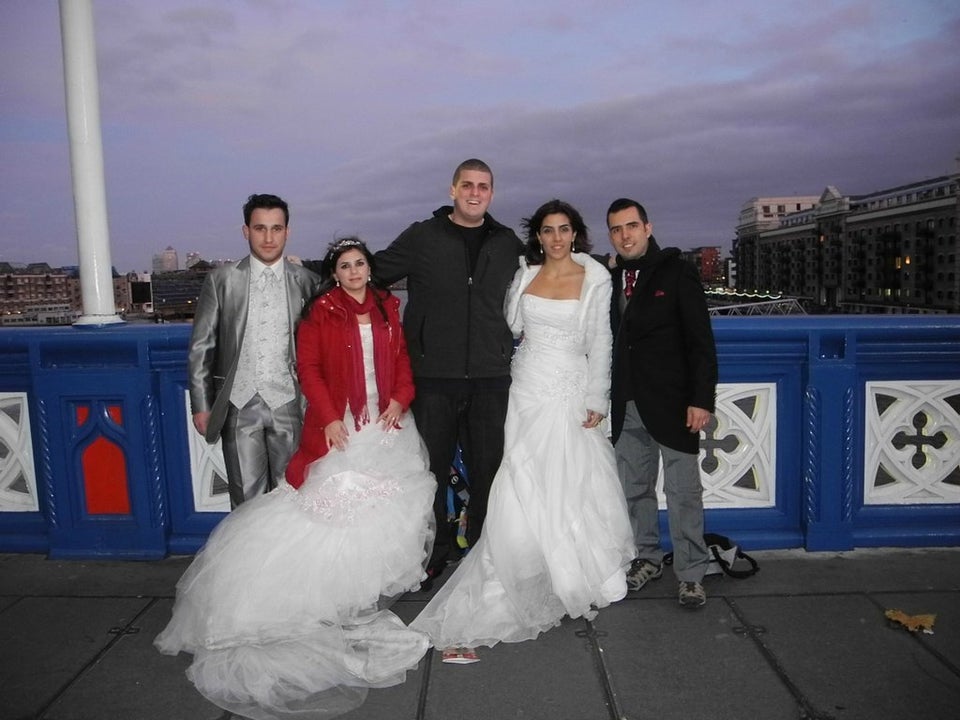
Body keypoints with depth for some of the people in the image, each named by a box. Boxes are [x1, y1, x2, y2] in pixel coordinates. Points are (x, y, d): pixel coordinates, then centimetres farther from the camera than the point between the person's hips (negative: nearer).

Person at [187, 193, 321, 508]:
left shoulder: (307, 282, 3)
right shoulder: (221, 280, 2)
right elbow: (200, 347, 5)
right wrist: (201, 405, 2)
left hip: (288, 403, 0)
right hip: (240, 405, 0)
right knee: (246, 498, 4)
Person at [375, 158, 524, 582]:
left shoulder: (508, 244, 11)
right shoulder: (421, 238, 4)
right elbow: (373, 274, 8)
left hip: (489, 376, 2)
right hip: (434, 374, -1)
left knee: (487, 467, 8)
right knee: (431, 467, 7)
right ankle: (434, 554, 23)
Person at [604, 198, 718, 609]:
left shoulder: (677, 273, -3)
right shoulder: (610, 279, 9)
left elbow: (701, 341, -7)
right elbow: (610, 341, 9)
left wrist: (701, 399, -14)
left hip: (671, 404, -4)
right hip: (627, 406, 5)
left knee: (683, 492, 1)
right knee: (635, 489, 13)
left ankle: (691, 574, 15)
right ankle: (648, 558, 30)